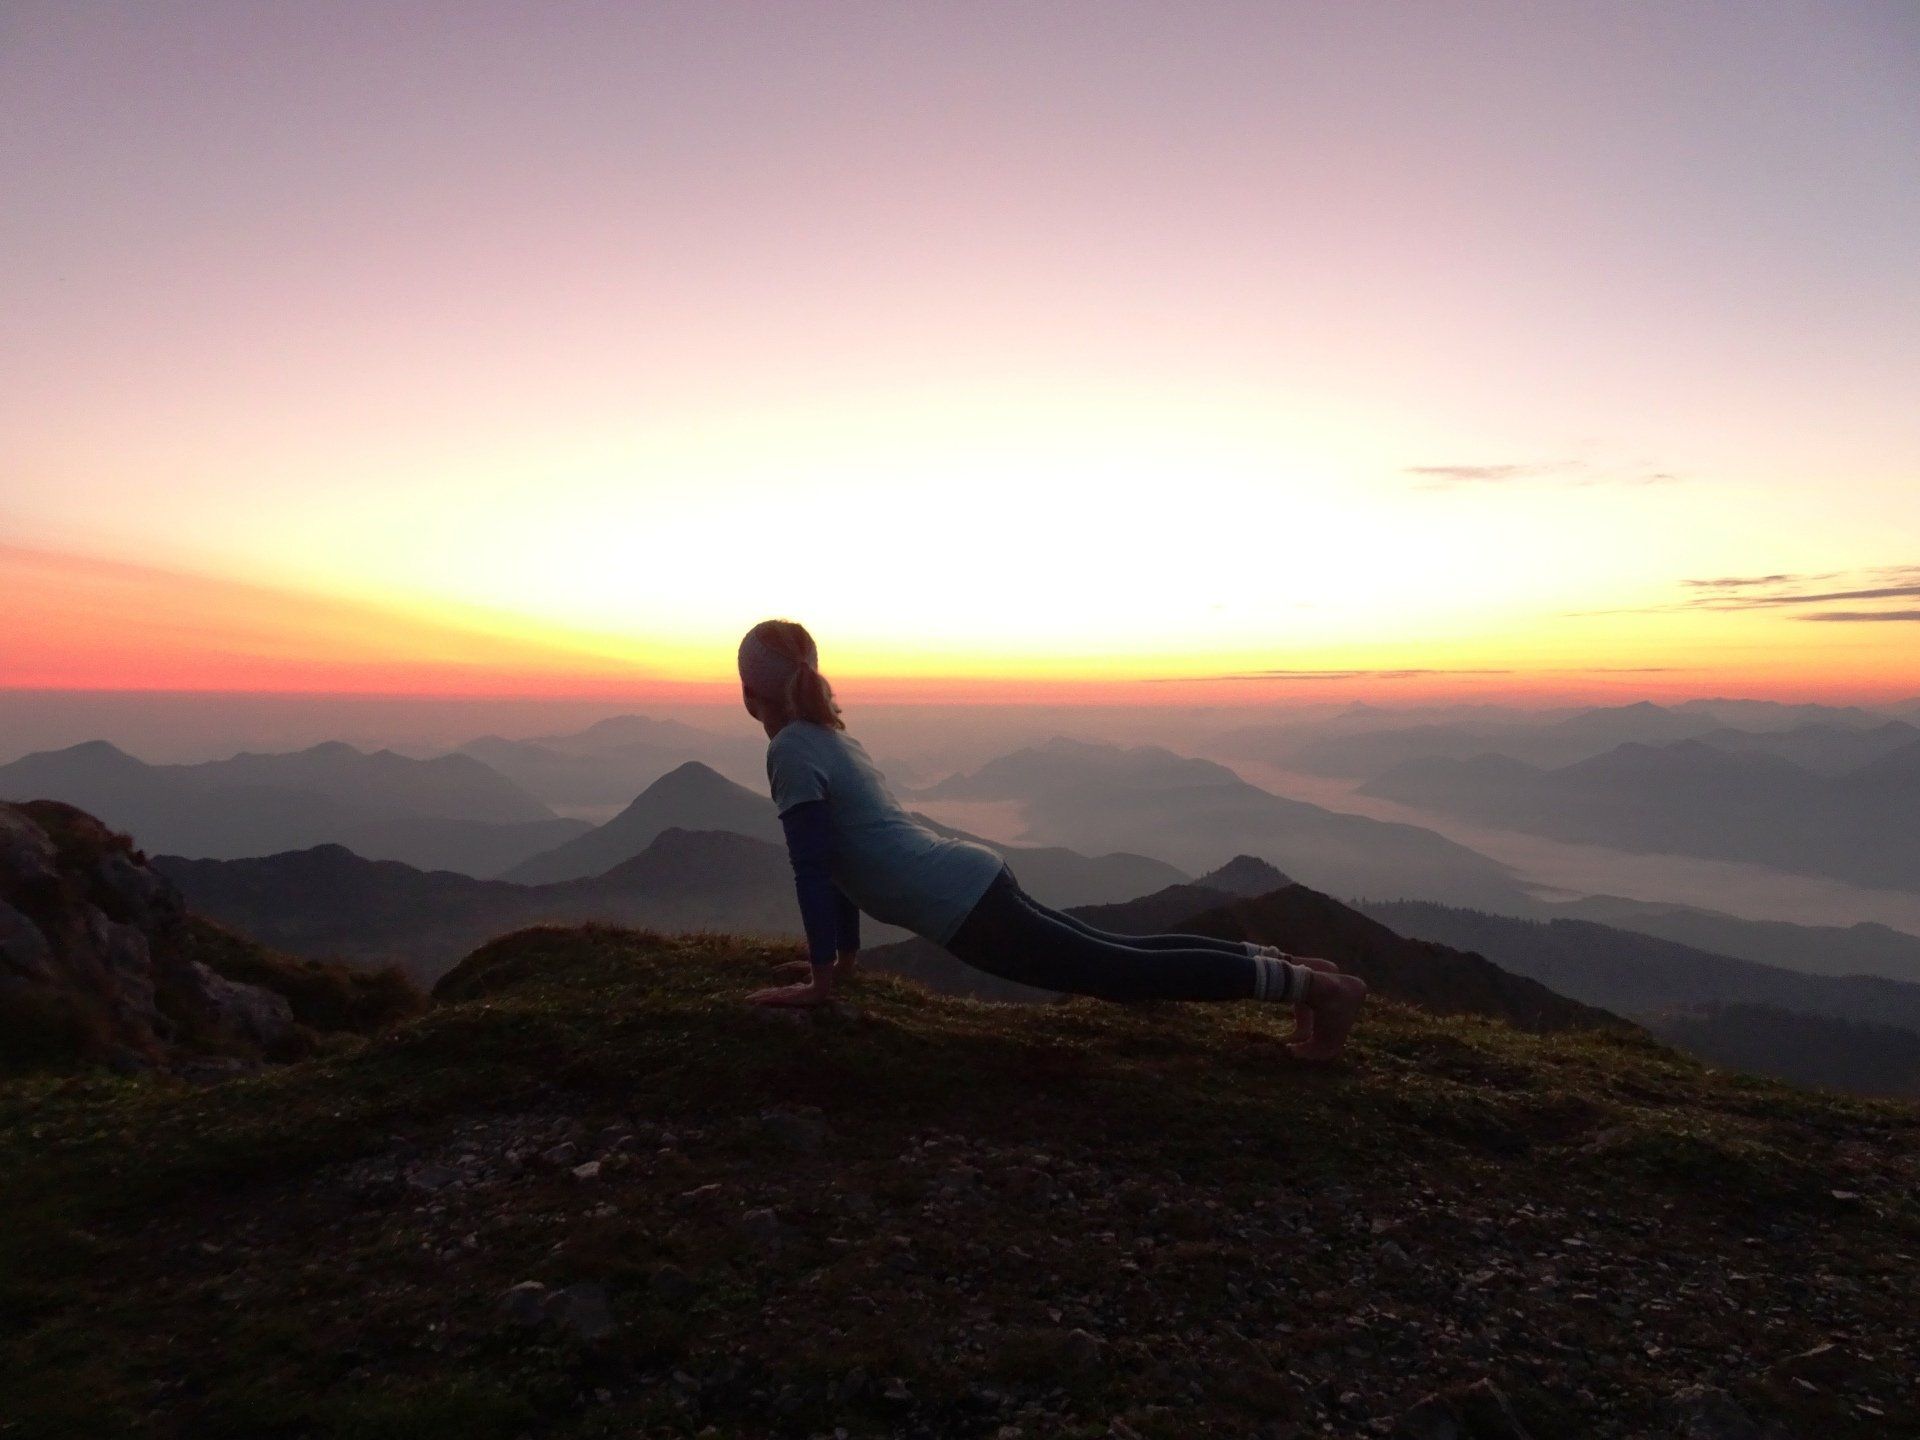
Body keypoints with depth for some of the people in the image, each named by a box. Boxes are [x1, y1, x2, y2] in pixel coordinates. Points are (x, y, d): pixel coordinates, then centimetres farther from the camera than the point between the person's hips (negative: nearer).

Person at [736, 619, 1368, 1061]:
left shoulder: (791, 750, -8)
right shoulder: (830, 735, 20)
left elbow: (812, 868, -13)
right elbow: (840, 853, 26)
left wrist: (820, 980, -7)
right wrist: (844, 954, 30)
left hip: (961, 904, -9)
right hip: (975, 881, 9)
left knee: (1125, 971, -5)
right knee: (1120, 955, 17)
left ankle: (1313, 984, 0)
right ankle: (1278, 962, 21)